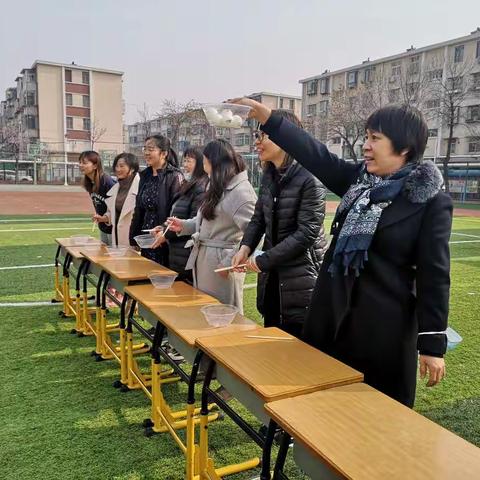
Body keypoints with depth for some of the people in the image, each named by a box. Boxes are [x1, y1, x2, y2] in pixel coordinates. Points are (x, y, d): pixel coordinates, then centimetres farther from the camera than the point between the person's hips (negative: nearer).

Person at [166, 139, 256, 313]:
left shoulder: (241, 191, -17)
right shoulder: (219, 187, 14)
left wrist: (229, 263, -22)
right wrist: (183, 225, 8)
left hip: (220, 263, -9)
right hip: (203, 259, 9)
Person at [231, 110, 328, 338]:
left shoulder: (309, 178, -17)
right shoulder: (269, 176, 6)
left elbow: (306, 233, -20)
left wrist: (263, 260, -17)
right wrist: (246, 247, -7)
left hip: (302, 279, -7)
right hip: (272, 276, 7)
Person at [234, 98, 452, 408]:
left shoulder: (432, 202, -12)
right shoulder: (358, 179, 4)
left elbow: (434, 275, -12)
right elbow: (315, 154, -1)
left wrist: (433, 345, -10)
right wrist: (262, 113, -6)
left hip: (385, 326, -5)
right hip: (334, 314, 6)